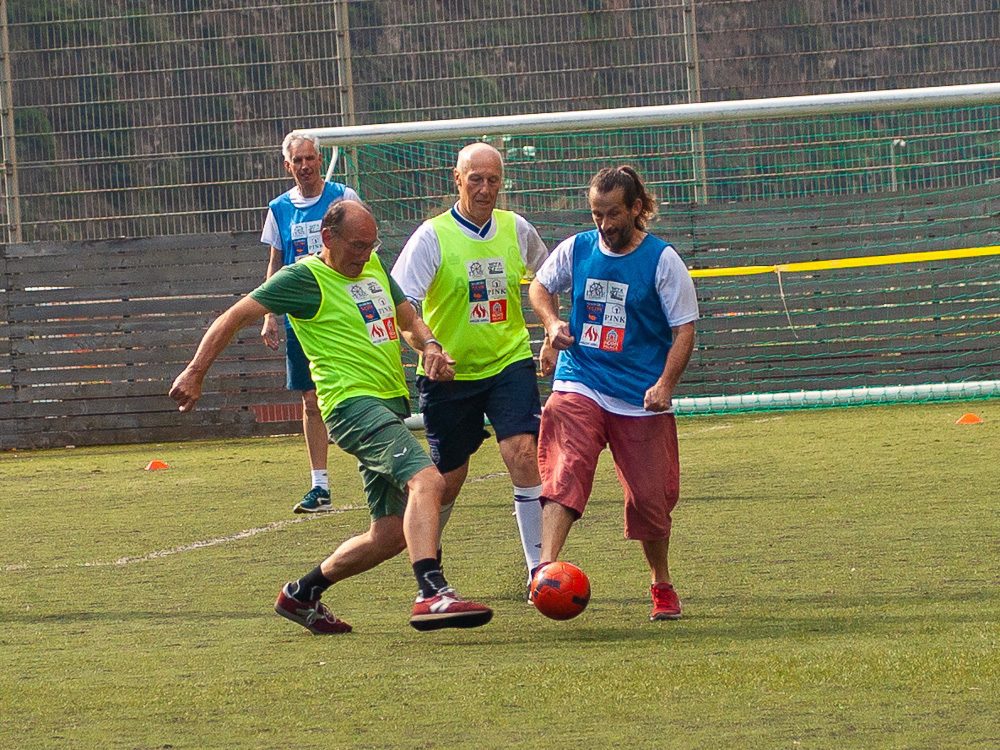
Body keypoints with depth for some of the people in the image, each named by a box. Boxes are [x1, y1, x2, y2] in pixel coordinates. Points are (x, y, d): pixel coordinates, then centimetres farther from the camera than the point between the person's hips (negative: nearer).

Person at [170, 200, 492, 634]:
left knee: (392, 534, 8)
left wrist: (430, 346, 3)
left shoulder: (374, 268, 18)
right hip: (353, 403, -9)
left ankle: (302, 594, 25)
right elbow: (234, 317, -3)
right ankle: (432, 595, -46)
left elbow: (409, 320, 26)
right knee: (426, 480, -30)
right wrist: (195, 374, -10)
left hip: (391, 403, 9)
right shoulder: (304, 279, -4)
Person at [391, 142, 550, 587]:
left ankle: (539, 567, -15)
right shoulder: (432, 236, -11)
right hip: (449, 374, -2)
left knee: (524, 453, -18)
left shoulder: (516, 230, 2)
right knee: (448, 479, 7)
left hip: (509, 364, 2)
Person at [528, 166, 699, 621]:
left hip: (641, 399, -1)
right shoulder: (576, 249, 4)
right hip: (580, 386, 1)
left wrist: (665, 385, -17)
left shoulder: (662, 260, -4)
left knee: (650, 498, 4)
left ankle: (661, 586, 27)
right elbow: (540, 287, 23)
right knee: (564, 475, -22)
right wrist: (552, 323, 2)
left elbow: (684, 329, -4)